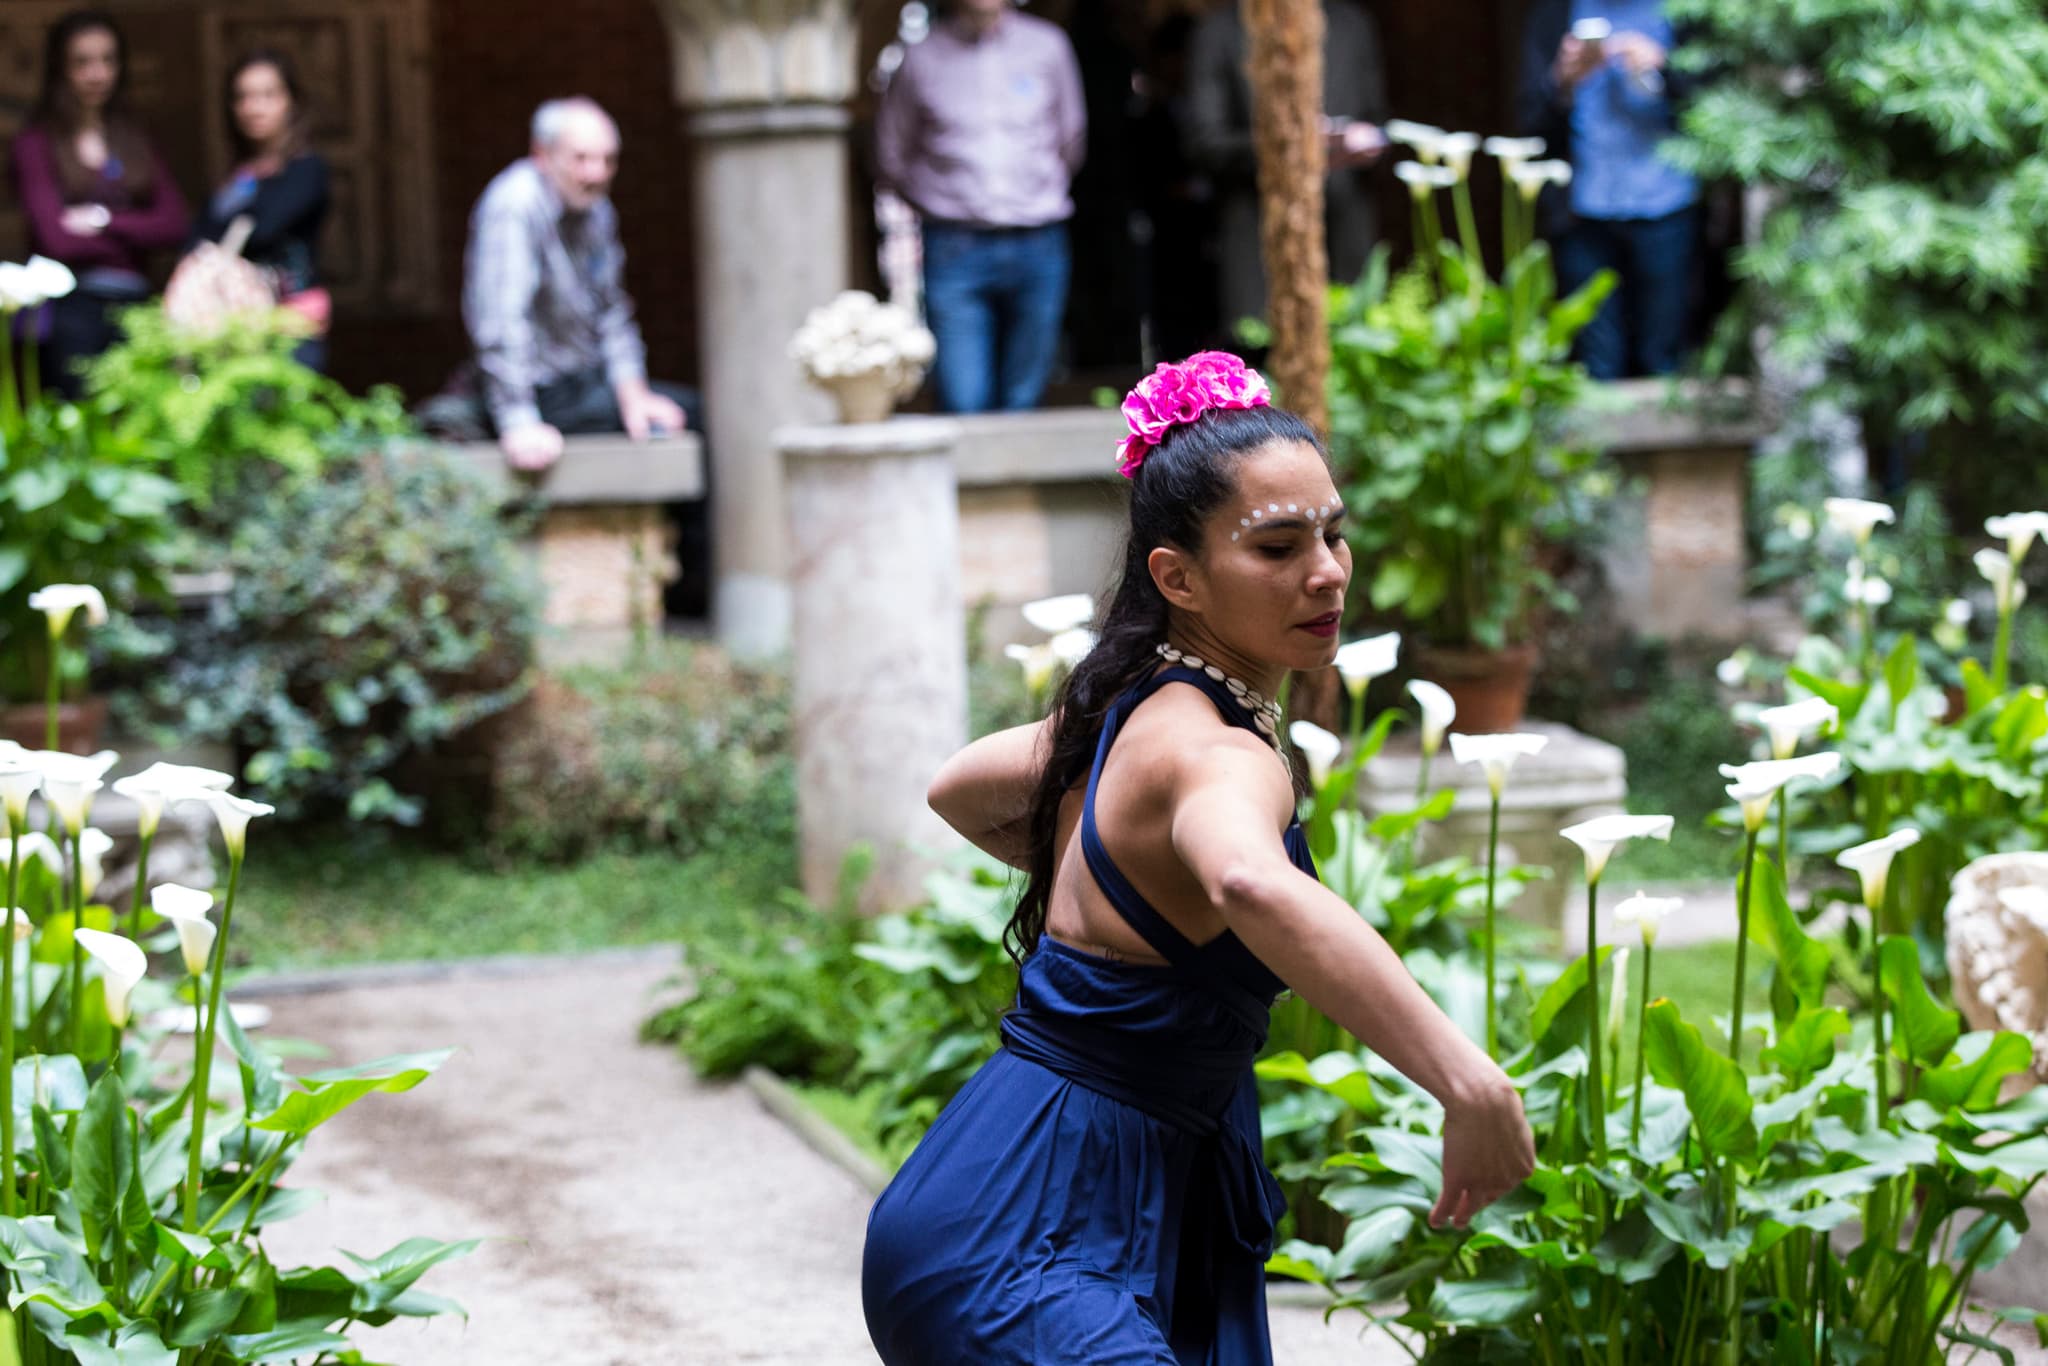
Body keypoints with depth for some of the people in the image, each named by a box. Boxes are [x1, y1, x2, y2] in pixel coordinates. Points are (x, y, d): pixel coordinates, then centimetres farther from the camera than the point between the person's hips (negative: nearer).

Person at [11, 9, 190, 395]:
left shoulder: (131, 138, 15)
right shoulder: (36, 143, -1)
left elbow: (175, 225, 4)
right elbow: (57, 239, -11)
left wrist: (104, 220, -8)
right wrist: (138, 233, 0)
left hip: (134, 304, 5)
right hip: (73, 307, -5)